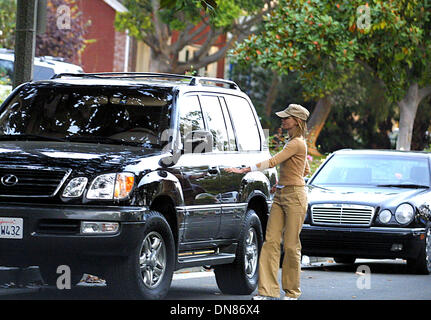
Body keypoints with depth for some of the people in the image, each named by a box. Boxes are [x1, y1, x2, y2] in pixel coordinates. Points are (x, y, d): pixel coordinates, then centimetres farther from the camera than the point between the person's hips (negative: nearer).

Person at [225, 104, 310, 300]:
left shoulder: (297, 144, -13)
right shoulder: (292, 142, 17)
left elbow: (273, 162, -20)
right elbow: (306, 170, 27)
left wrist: (244, 170, -19)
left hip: (294, 197, -9)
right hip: (280, 196, 9)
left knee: (291, 245, -3)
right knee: (271, 241, -1)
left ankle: (292, 291, 9)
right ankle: (268, 291, -3)